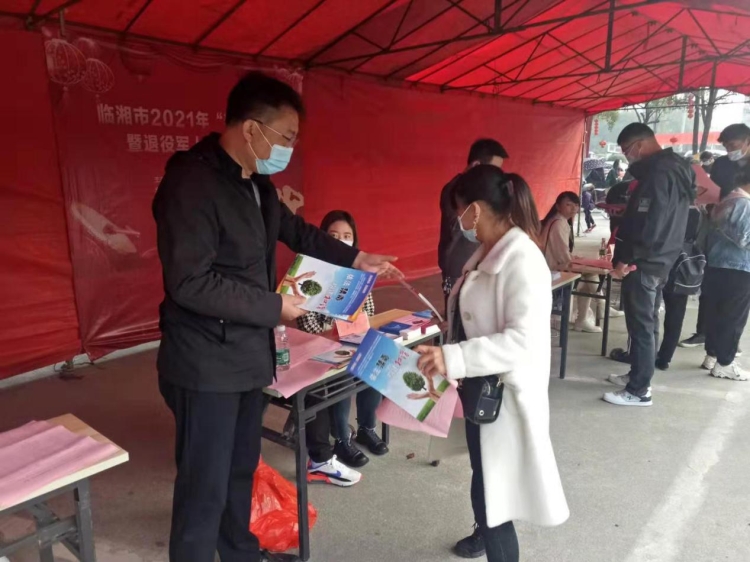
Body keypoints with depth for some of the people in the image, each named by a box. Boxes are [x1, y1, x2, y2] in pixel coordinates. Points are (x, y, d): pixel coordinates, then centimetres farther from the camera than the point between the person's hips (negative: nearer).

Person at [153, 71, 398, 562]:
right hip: (207, 364, -9)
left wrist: (357, 259, 14)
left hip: (248, 354, 9)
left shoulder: (256, 183, 8)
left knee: (242, 469, 23)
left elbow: (296, 231, 22)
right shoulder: (191, 183, -21)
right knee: (206, 485, 5)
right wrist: (274, 308, -19)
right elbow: (190, 283, -26)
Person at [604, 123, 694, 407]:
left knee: (641, 325, -4)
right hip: (660, 260, 10)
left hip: (644, 263, -10)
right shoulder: (676, 167, 14)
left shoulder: (657, 173, -18)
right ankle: (639, 375, 30)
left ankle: (639, 391, 5)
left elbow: (648, 224, -24)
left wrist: (625, 258, -18)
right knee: (647, 322, 18)